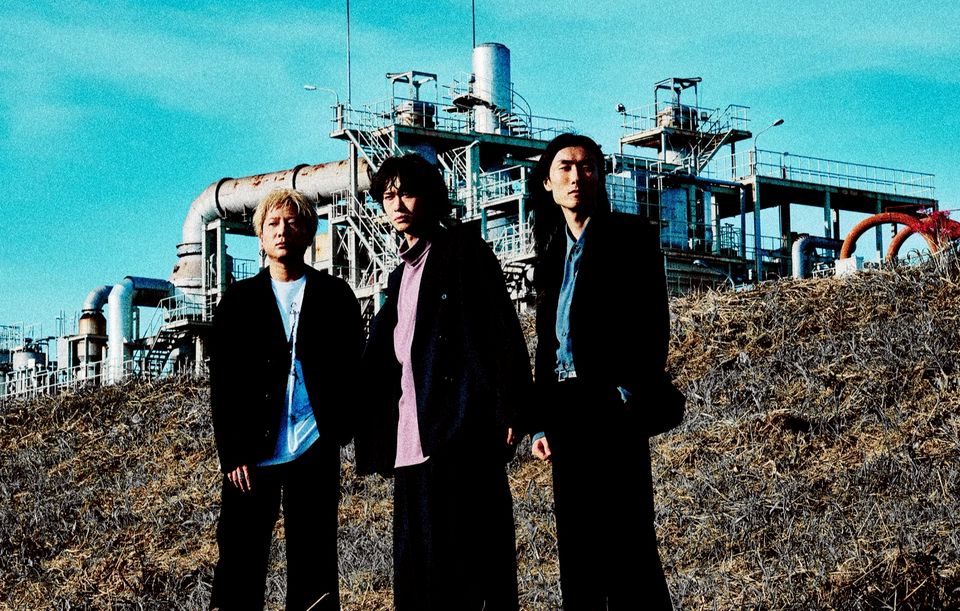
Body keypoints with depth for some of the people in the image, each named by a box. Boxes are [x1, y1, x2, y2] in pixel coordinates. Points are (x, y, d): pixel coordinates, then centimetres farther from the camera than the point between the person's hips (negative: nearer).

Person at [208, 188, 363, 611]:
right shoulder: (239, 300, 10)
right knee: (239, 571, -2)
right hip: (253, 457, 0)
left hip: (314, 453, 0)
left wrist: (339, 430, -7)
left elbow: (352, 369, 7)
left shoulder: (335, 298, 9)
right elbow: (222, 383, 5)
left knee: (314, 575, 2)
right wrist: (232, 455, -4)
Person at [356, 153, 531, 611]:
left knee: (466, 555, -10)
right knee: (416, 563, 6)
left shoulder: (463, 251, 0)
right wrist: (375, 437, 13)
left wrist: (507, 410, -16)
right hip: (411, 436, 8)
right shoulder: (403, 273, 22)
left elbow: (502, 331, -8)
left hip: (460, 429, -8)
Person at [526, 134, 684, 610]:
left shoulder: (629, 236, 2)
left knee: (626, 543, -10)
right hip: (564, 410, 6)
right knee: (576, 547, 5)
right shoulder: (552, 253, 18)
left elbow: (651, 322, -6)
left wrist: (631, 395, -17)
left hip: (612, 407, -6)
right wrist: (540, 422, 11)